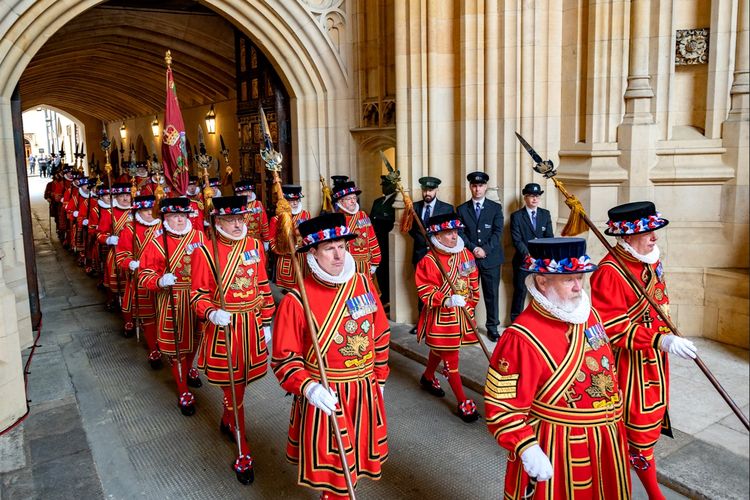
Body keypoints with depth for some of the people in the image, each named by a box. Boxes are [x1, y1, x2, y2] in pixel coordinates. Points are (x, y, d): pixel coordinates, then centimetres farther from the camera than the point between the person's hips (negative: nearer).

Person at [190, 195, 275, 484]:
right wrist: (212, 314, -27)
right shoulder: (205, 252, -11)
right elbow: (198, 295, -7)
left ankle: (227, 421, 50)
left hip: (252, 325, 4)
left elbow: (263, 287, 8)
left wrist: (266, 322, 9)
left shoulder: (254, 246, 1)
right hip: (223, 327, -4)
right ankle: (243, 454, 17)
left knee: (241, 381, 20)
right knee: (234, 388, 4)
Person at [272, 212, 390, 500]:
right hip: (323, 398, -4)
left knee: (357, 458, 22)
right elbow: (285, 358, -11)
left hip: (365, 392, 5)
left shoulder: (363, 283, -2)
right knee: (330, 469, 9)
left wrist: (379, 377, 14)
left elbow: (381, 334, 9)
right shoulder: (296, 301, -16)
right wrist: (307, 388, -27)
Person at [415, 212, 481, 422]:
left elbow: (473, 281, 12)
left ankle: (428, 378, 50)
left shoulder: (465, 254, 0)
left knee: (439, 349, 25)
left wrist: (471, 304, 12)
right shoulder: (428, 261, -19)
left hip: (462, 315, 6)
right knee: (451, 358, 1)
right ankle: (463, 402, 11)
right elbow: (426, 292, -19)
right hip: (441, 317, -6)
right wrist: (448, 300, -32)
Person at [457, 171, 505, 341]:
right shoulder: (462, 209, 8)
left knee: (491, 294, 5)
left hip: (491, 258, 0)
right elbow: (460, 233, 1)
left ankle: (492, 327, 16)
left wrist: (485, 249, -15)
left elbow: (498, 232, -3)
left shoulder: (496, 208, 5)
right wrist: (473, 248, -12)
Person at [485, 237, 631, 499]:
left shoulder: (588, 313, -1)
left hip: (605, 442, 7)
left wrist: (614, 417, 19)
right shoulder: (522, 338, -24)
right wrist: (527, 449, -31)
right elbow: (502, 405, -21)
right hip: (555, 449, -7)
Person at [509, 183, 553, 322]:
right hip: (523, 260, -3)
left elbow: (549, 237, 5)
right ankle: (516, 321, 14)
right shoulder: (516, 216, -3)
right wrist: (528, 255, -19)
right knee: (520, 291, 3)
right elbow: (517, 240, -9)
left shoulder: (545, 214, 9)